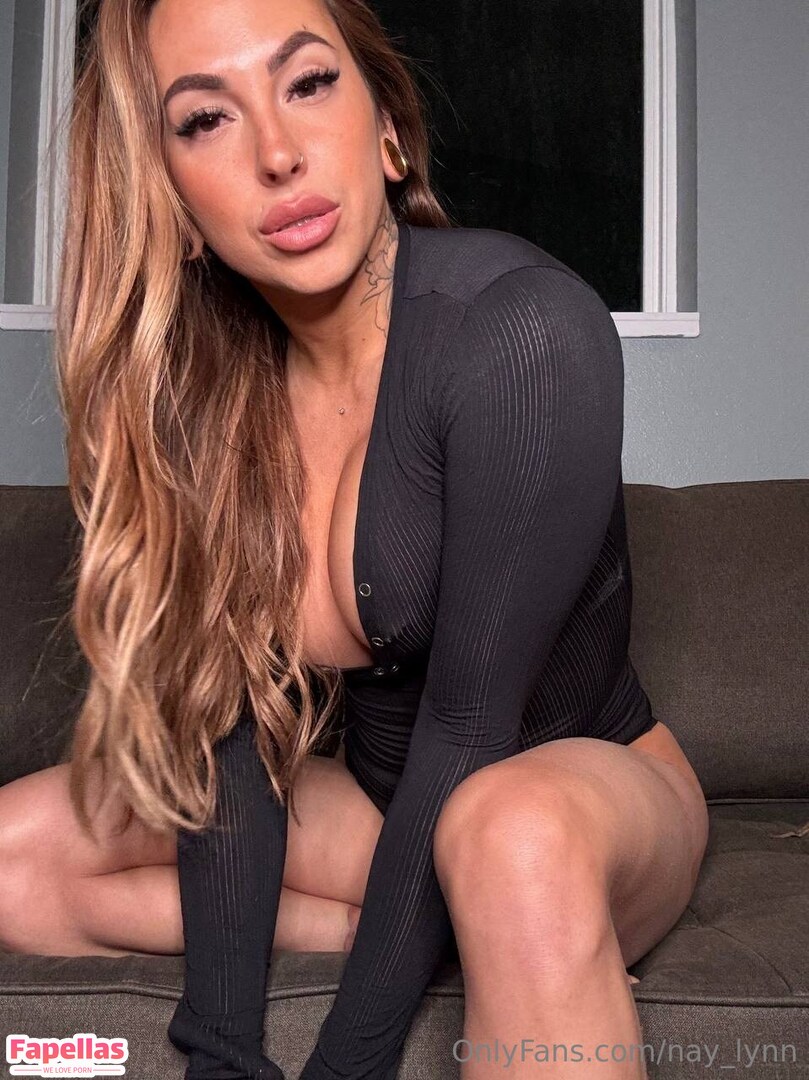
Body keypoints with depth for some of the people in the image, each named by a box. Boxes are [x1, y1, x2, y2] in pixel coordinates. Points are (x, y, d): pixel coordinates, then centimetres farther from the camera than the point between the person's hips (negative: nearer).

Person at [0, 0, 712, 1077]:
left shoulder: (524, 330, -24)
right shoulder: (195, 391, -6)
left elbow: (470, 721, -24)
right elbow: (223, 715, -10)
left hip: (592, 789, -7)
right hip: (376, 800, 7)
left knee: (514, 837, -41)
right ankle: (452, 930, -4)